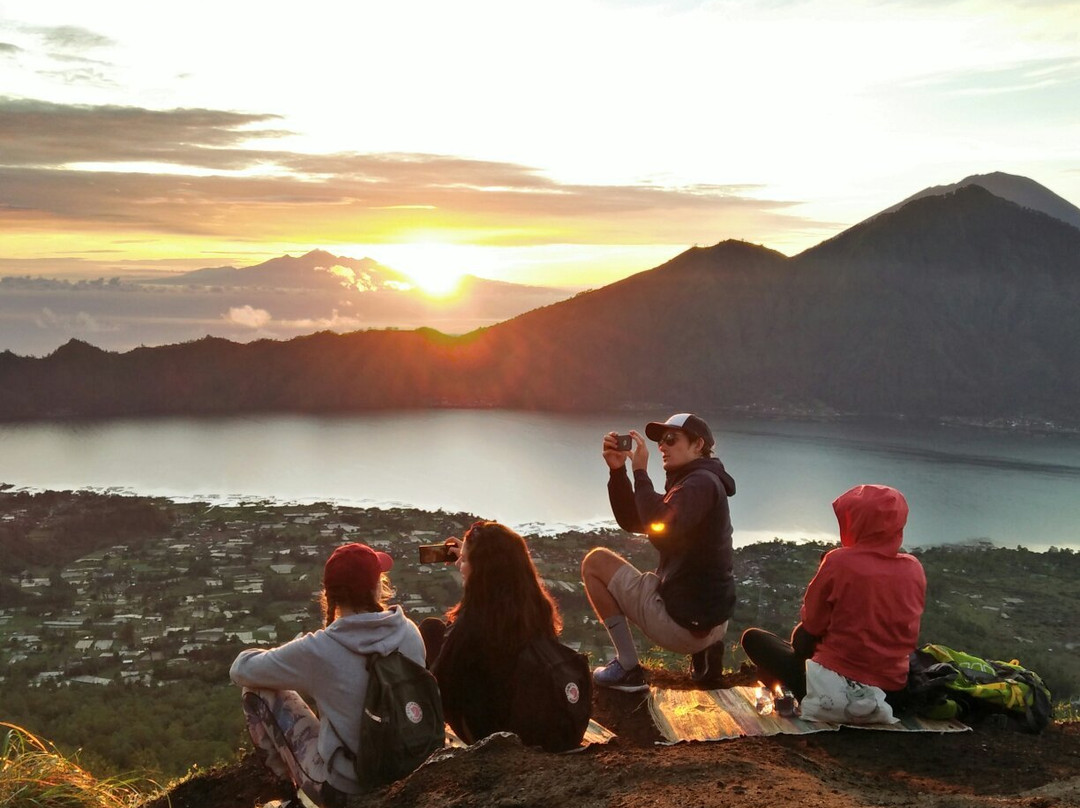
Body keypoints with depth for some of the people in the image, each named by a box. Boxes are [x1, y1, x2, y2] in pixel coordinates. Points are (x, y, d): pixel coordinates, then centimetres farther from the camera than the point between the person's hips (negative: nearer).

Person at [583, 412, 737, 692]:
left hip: (682, 621, -10)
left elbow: (660, 525, -32)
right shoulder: (689, 482, 16)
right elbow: (631, 521, 11)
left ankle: (627, 668, -3)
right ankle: (703, 650, 14)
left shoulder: (702, 482, -15)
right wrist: (617, 470, 0)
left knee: (596, 561, -2)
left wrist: (640, 472, -22)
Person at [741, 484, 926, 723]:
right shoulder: (914, 569, 1)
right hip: (893, 693, 6)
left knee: (754, 638, 11)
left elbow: (810, 629, -3)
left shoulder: (840, 562, -12)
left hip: (837, 692, -6)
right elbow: (908, 636, 13)